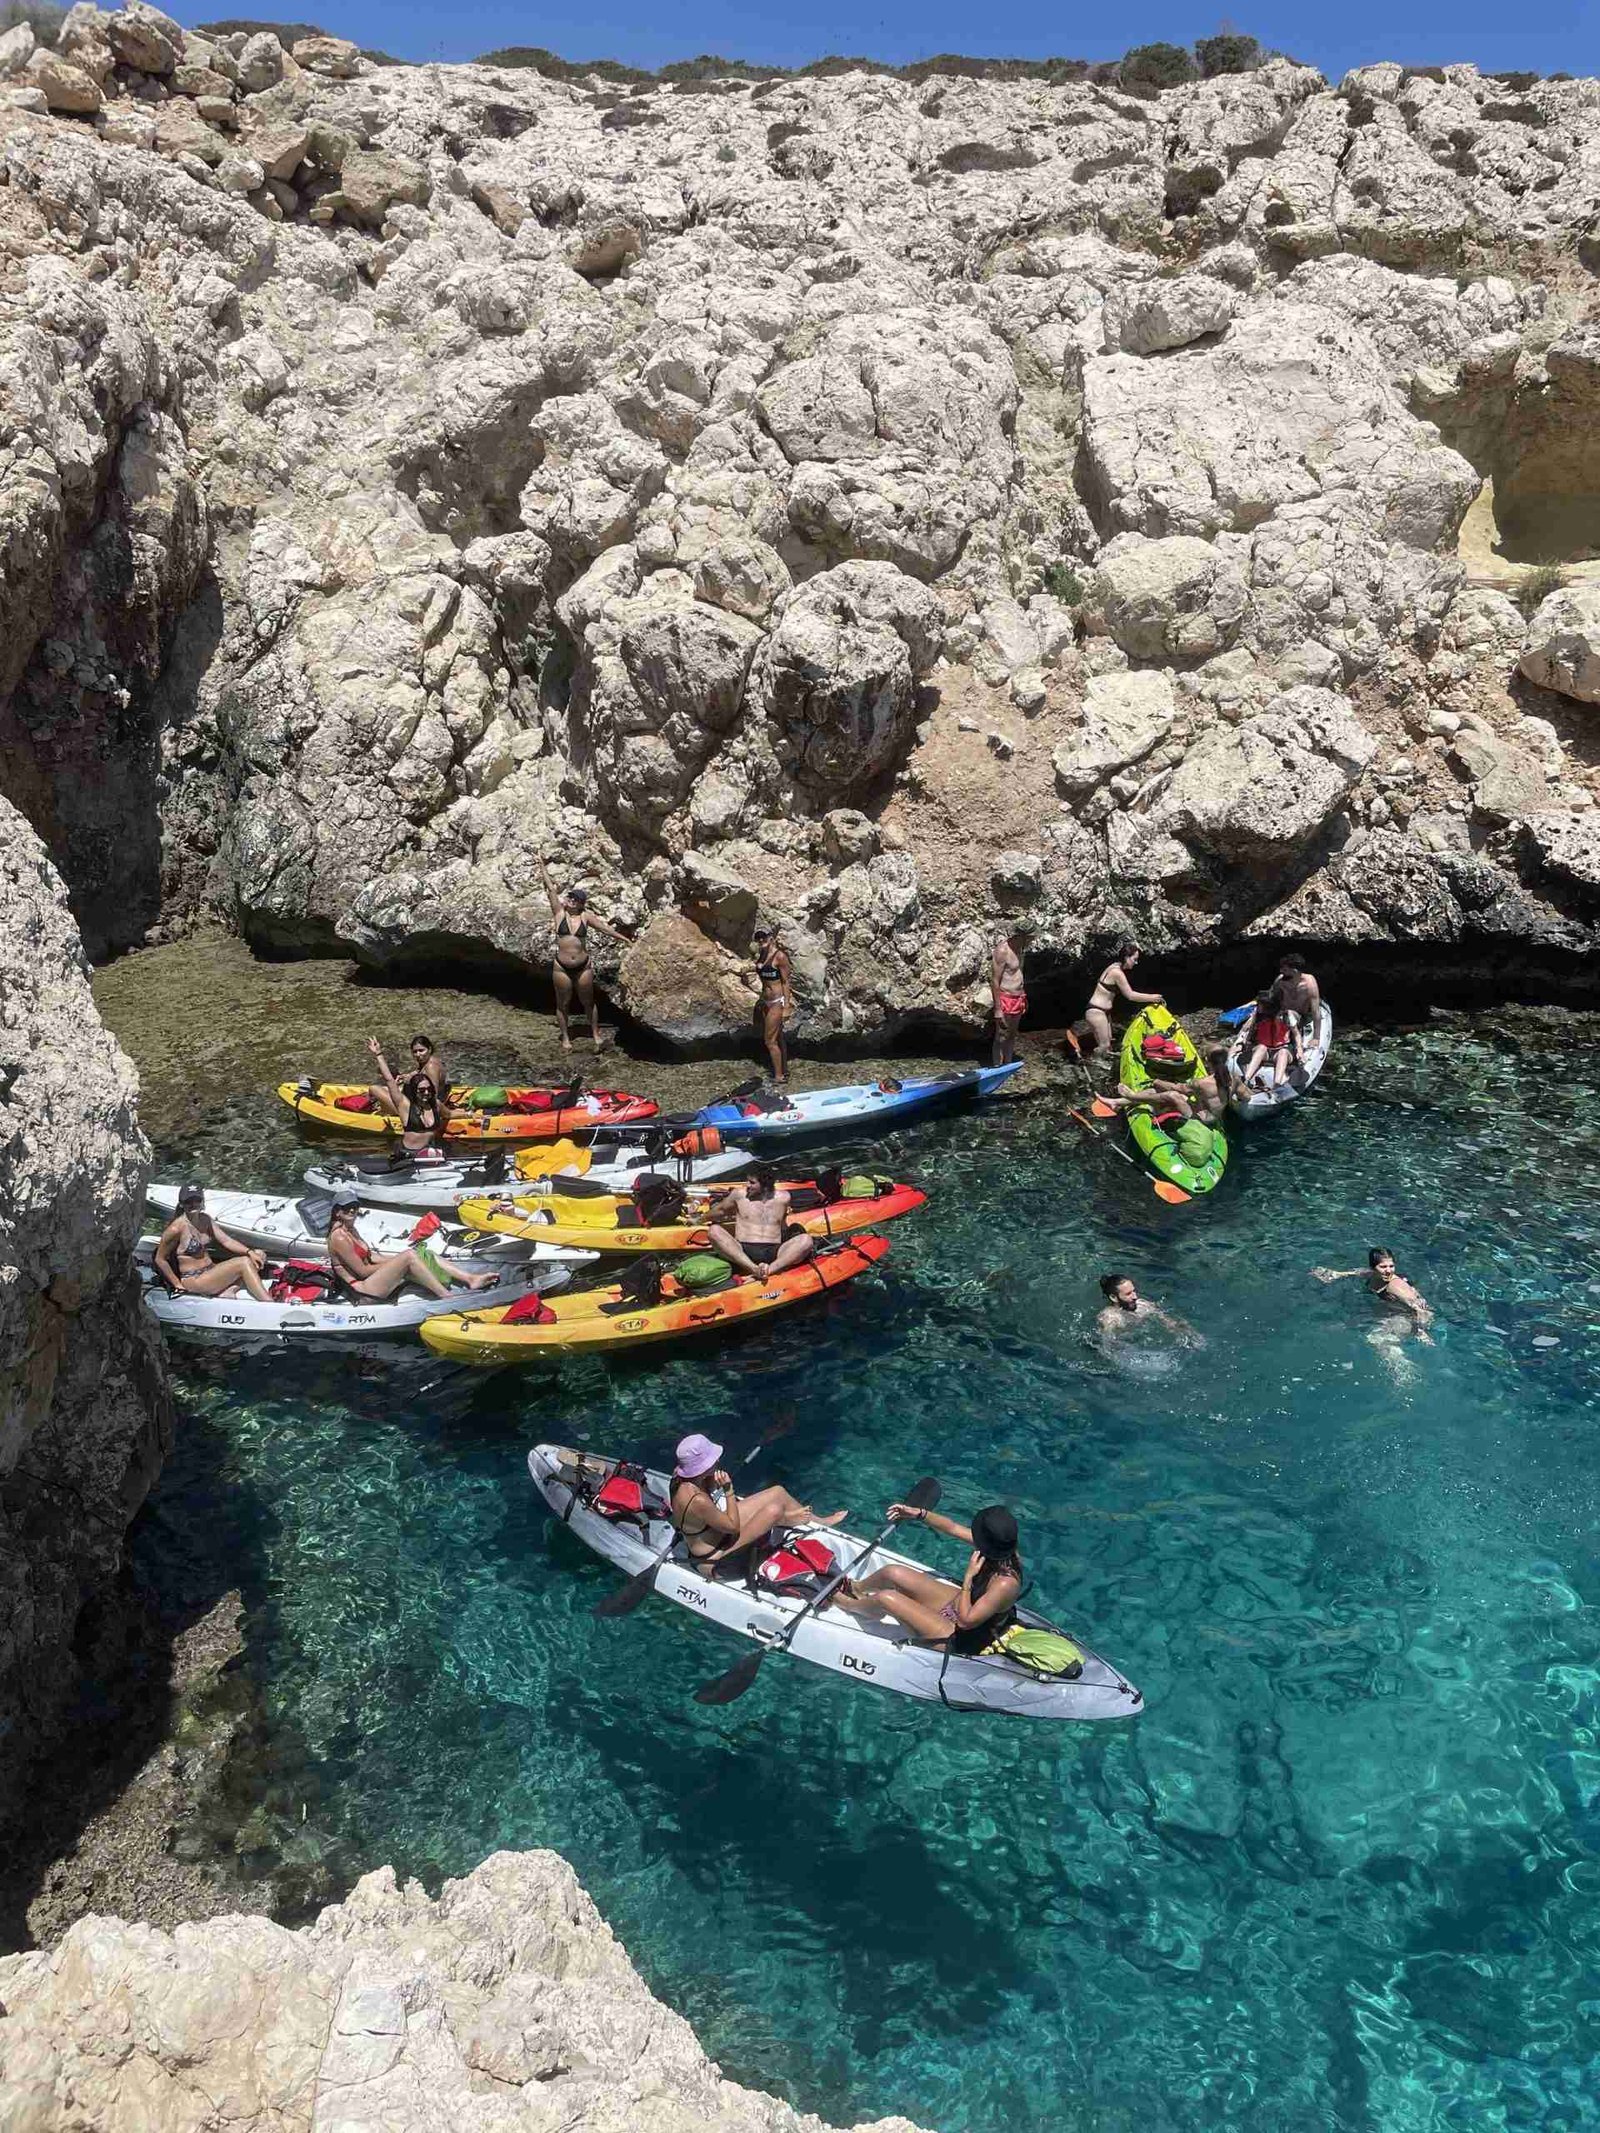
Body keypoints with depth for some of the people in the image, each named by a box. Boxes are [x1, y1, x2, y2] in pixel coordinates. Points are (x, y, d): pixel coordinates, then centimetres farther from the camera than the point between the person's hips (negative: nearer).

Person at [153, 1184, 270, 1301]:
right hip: (193, 1280, -8)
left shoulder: (205, 1220, 7)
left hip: (211, 1270, 8)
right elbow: (160, 1259, -9)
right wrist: (178, 1284, -7)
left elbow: (226, 1240, 4)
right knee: (244, 1263, -22)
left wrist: (249, 1252, -12)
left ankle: (227, 1292, -18)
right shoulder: (177, 1228, -16)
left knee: (258, 1257, -3)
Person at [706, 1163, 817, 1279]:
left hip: (773, 1254, 0)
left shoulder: (783, 1198, 10)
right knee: (715, 1230, -28)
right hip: (742, 1252, 0)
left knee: (806, 1240, -24)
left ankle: (770, 1269, -43)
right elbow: (719, 1211, 25)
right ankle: (753, 1268, -44)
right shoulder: (739, 1194, 7)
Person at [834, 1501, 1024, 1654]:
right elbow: (953, 1528, -4)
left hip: (958, 1641, -8)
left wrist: (968, 1577, -31)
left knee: (886, 1598, -11)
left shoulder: (1005, 1584, -37)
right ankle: (856, 1589, 39)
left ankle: (850, 1605, 25)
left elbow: (965, 1621, -32)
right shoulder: (1005, 1552, -15)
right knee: (892, 1572, 4)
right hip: (957, 1604, 8)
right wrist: (918, 1514, -11)